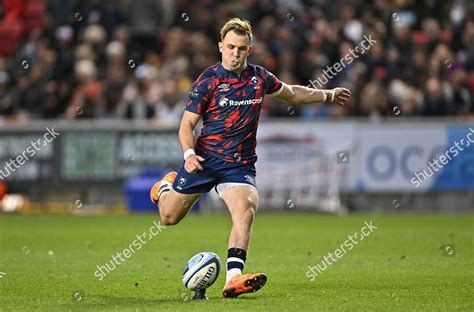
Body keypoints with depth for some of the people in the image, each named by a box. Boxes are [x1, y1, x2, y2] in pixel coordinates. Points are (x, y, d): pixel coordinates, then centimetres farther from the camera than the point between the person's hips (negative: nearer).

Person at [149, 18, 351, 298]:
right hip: (204, 159, -1)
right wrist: (189, 154, -23)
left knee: (246, 210, -26)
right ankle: (166, 185, 45)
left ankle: (233, 279, -32)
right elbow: (187, 124, -6)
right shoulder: (208, 80, -8)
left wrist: (329, 95, 26)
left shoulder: (259, 77, 3)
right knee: (169, 217, 9)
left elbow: (293, 94, 24)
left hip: (240, 164, 2)